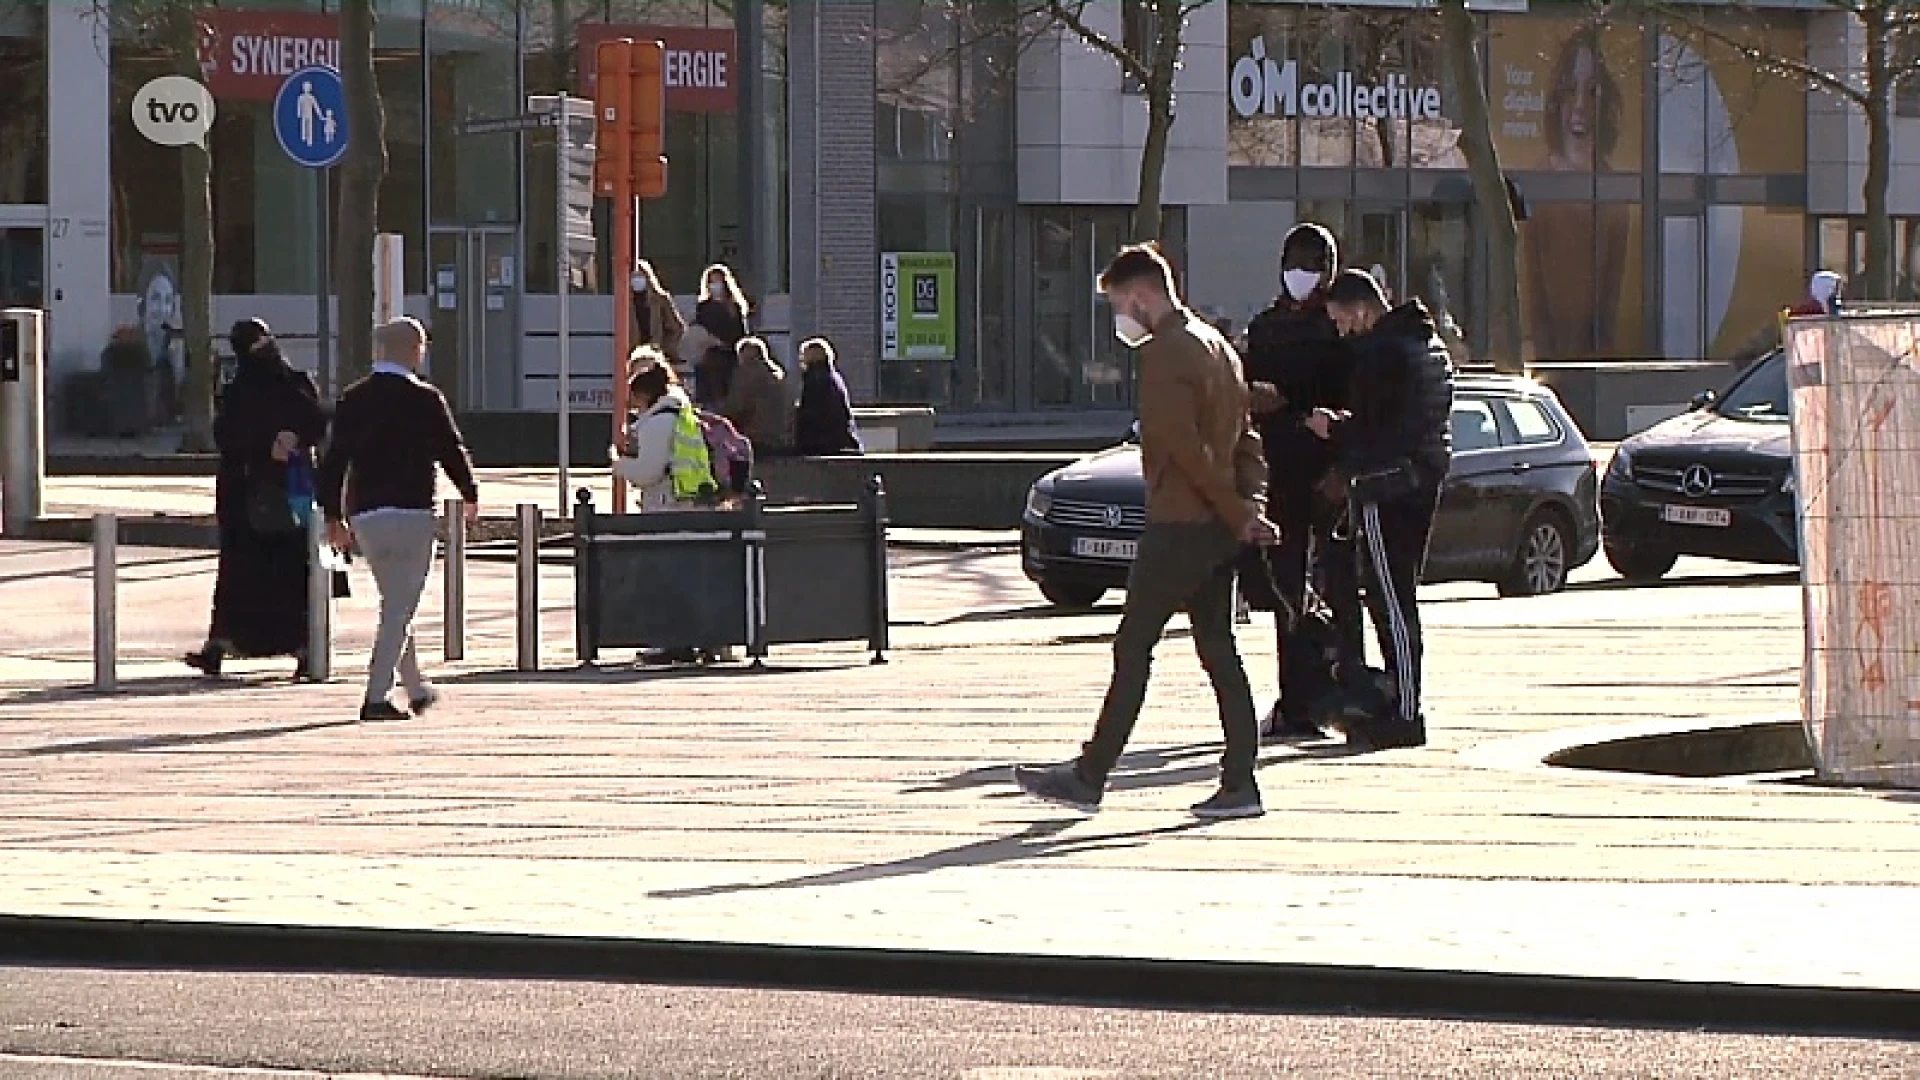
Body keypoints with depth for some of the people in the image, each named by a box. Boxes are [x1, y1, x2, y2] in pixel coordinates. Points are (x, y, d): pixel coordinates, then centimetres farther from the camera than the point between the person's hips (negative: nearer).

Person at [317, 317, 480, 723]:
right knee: (400, 608, -3)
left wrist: (334, 518, 14)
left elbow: (334, 461, 7)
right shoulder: (424, 400, -7)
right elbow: (452, 452, -3)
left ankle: (416, 690, 29)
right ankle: (377, 696, -12)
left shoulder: (352, 400, 7)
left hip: (364, 516, 5)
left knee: (395, 604, 18)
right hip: (411, 513, -5)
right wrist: (471, 497, 14)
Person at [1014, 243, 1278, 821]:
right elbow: (1245, 440, 17)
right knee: (1219, 653, 9)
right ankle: (1239, 784, 6)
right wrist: (1250, 504, 6)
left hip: (1177, 526, -9)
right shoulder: (1217, 346, 17)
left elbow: (1184, 447, -20)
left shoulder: (1163, 355, -14)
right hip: (1218, 530, 9)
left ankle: (1089, 777, 0)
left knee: (1132, 649, -4)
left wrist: (1237, 512, -14)